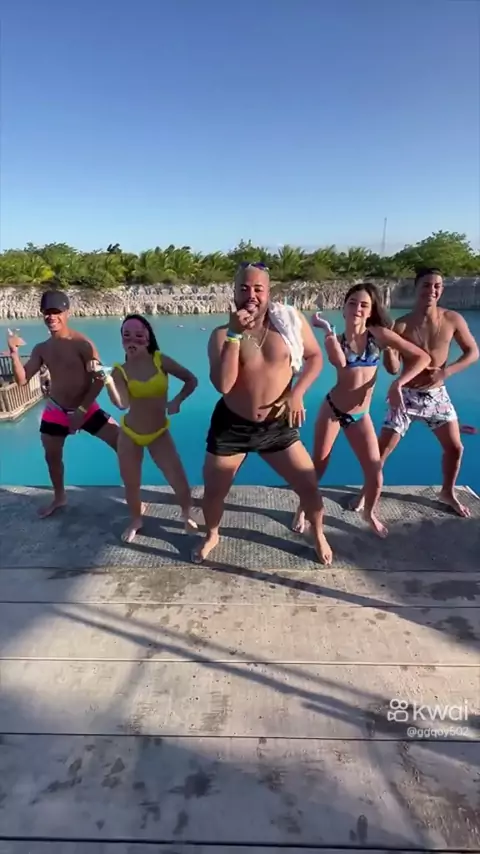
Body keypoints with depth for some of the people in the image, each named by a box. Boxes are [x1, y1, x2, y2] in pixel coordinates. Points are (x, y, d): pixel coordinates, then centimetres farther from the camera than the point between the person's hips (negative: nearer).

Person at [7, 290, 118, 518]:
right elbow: (22, 380, -2)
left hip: (86, 409, -4)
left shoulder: (82, 344, -16)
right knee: (52, 457, 18)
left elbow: (99, 380, -16)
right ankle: (59, 498, 43)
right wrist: (14, 352, -15)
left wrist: (81, 411, -17)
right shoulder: (41, 349, 0)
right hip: (55, 411, 4)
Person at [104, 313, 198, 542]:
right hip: (129, 435, 1)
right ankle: (136, 521, 42)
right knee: (131, 485, 14)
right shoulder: (120, 371, -11)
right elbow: (122, 404, -26)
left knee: (180, 483, -4)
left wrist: (177, 401, -15)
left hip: (159, 433, 0)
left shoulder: (160, 360, -11)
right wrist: (108, 382, -39)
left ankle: (187, 516, 28)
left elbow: (191, 380, -3)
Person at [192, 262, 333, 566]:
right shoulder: (222, 334, -8)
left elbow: (315, 357, 2)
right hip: (231, 426, 0)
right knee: (213, 491, 12)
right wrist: (235, 335, -25)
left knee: (310, 486, 4)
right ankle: (212, 536, 44)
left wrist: (297, 393, -13)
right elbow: (222, 385, -21)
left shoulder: (290, 320, -6)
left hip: (279, 426, 1)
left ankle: (319, 534, 36)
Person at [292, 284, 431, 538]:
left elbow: (422, 357, -8)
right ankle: (303, 509, 30)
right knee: (318, 465, 7)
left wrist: (397, 384, -17)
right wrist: (329, 332, -31)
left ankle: (370, 513, 29)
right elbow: (340, 362, -30)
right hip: (332, 409, -1)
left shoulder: (379, 334, -6)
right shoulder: (335, 340, -7)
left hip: (360, 415, 1)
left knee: (375, 472, 0)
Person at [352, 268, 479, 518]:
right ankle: (367, 491, 18)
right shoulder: (402, 326, -14)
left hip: (437, 394, 3)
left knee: (455, 447, 8)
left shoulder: (453, 319, -7)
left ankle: (448, 493, 33)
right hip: (407, 395, -3)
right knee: (383, 448, -2)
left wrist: (447, 371, -15)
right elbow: (392, 369, -15)